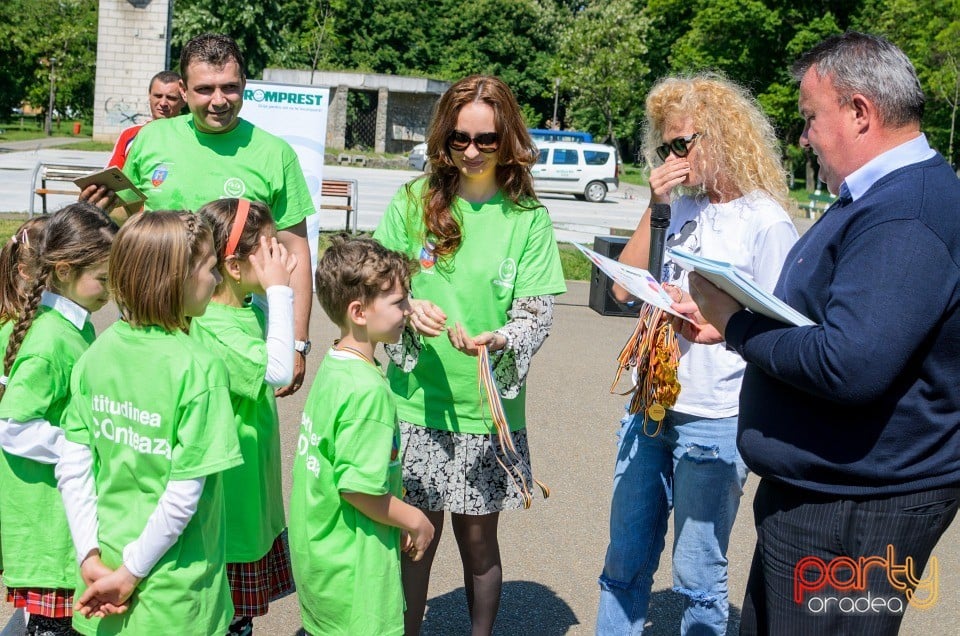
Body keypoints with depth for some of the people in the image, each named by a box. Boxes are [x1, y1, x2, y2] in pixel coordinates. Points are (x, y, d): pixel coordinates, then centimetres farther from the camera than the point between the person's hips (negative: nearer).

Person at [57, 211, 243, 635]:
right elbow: (183, 496, -21)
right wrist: (132, 574, -11)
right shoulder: (199, 368, -20)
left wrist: (91, 553, 0)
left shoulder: (99, 352, -4)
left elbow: (71, 469, -3)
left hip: (106, 565, 5)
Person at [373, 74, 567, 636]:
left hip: (489, 405, 0)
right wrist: (409, 309, -18)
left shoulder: (528, 218, -2)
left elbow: (539, 311, -5)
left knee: (478, 536, 11)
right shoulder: (414, 202, 1)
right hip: (417, 401, 1)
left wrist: (498, 341, -26)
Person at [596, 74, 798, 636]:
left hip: (714, 421, -6)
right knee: (624, 565, 15)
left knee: (698, 577, 7)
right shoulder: (680, 209, 9)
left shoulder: (767, 223, -8)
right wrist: (655, 207, -4)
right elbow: (625, 287, 2)